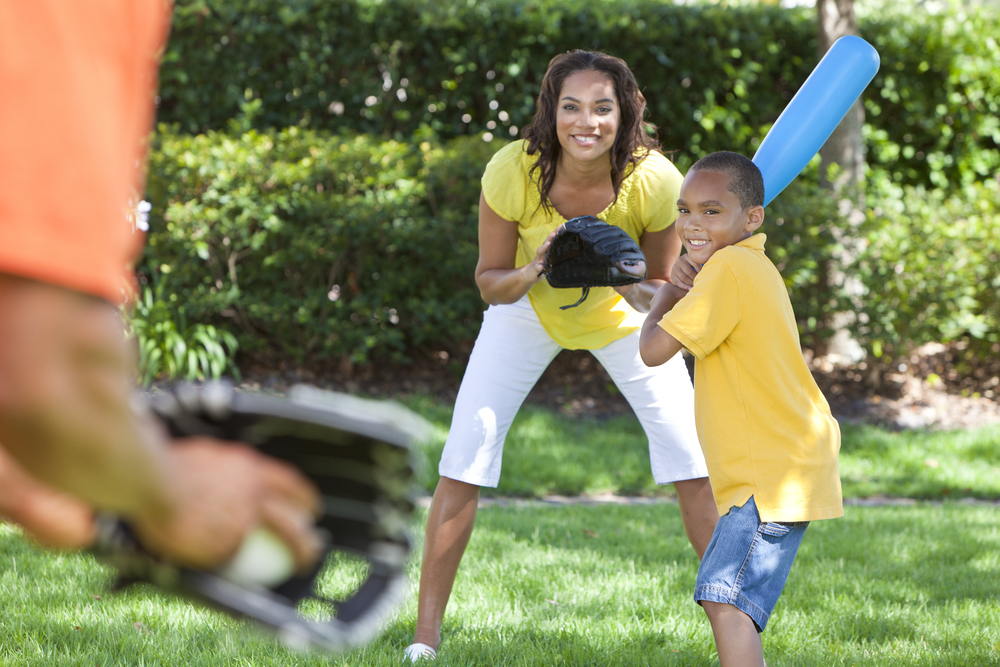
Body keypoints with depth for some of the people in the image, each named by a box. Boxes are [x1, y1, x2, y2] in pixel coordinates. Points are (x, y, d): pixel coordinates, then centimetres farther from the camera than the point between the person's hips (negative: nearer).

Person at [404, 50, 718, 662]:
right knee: (466, 453, -11)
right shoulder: (513, 171, -33)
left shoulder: (655, 181, -33)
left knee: (691, 456, -7)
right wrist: (532, 273, -41)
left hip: (619, 317, 0)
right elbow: (489, 283, -19)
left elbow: (661, 287, -17)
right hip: (527, 312, 0)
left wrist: (635, 288, -40)